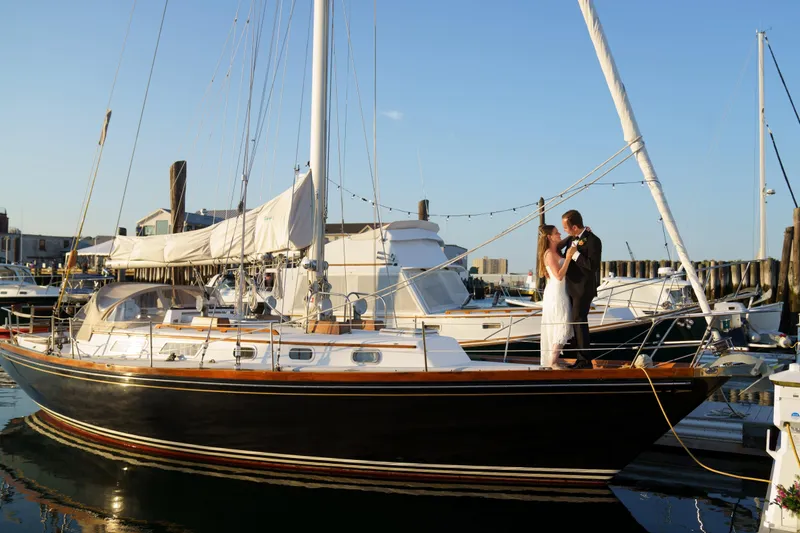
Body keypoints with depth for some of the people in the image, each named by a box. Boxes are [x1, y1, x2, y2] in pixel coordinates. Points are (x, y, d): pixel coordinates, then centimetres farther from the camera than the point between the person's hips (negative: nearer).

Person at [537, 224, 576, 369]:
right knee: (562, 328, -7)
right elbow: (559, 276, -23)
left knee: (556, 329, 13)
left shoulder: (556, 252, 10)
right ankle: (552, 362, -3)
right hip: (556, 294, -9)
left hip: (559, 294, 9)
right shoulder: (549, 254, -16)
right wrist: (568, 257, -24)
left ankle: (552, 360, 19)